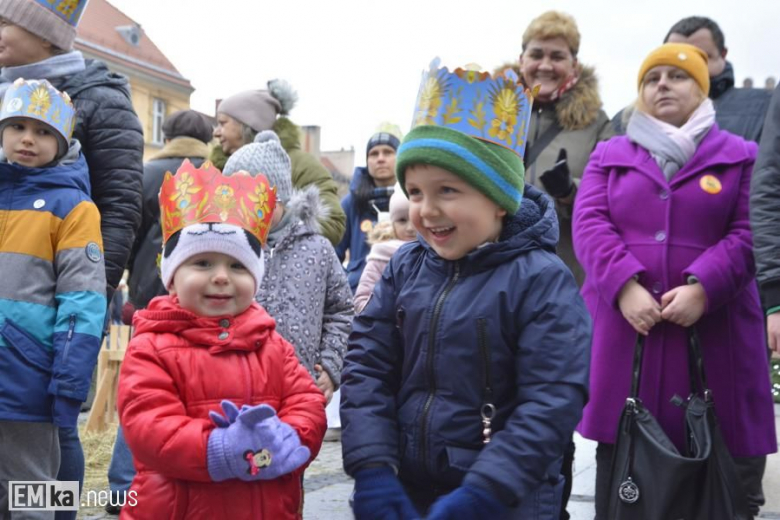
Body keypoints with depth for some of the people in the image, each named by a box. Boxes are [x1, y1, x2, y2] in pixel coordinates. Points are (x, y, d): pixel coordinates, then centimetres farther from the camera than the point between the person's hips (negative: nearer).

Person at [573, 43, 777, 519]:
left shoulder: (739, 155, 10)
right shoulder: (610, 156, 14)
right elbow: (589, 225, 1)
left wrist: (702, 288, -15)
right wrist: (625, 286, -15)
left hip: (710, 330, -1)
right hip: (622, 328, 1)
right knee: (620, 448, 7)